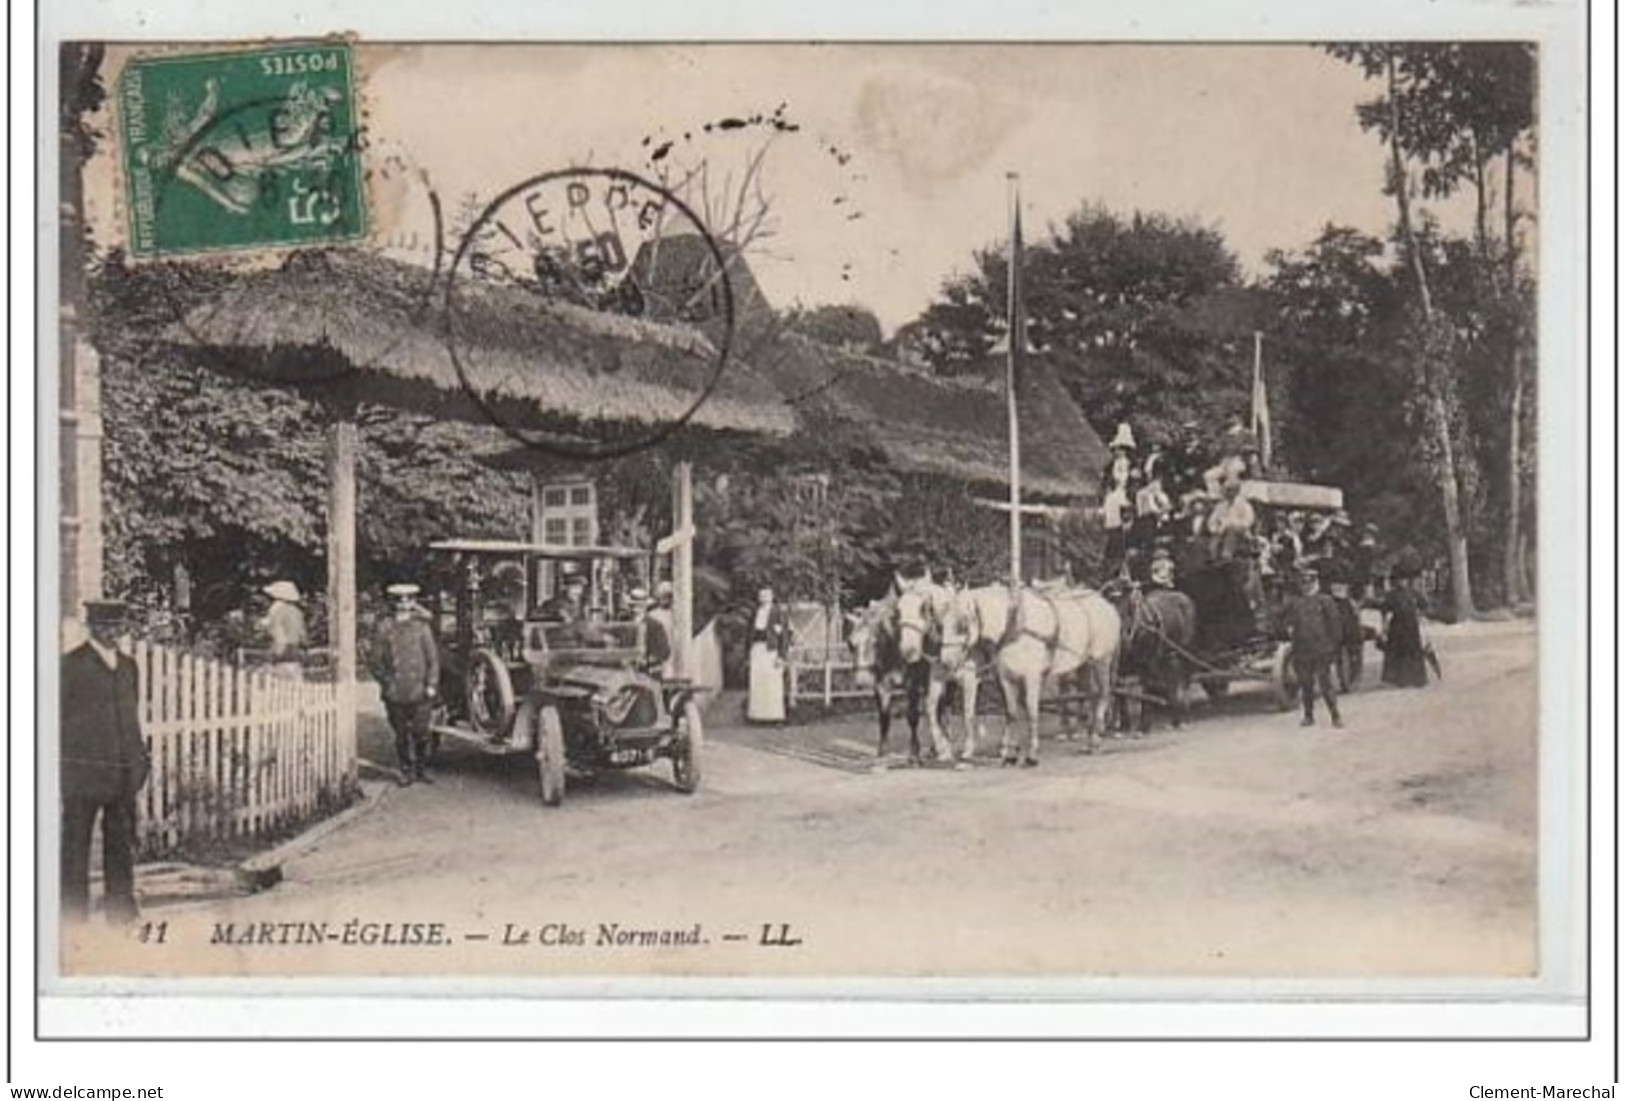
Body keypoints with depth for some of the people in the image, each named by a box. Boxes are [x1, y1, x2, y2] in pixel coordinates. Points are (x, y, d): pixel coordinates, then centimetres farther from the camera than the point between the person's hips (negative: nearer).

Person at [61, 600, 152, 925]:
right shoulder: (71, 664, -4)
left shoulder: (128, 665, 15)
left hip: (123, 772, 6)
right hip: (83, 771, -6)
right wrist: (64, 762, -11)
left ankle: (122, 910, 19)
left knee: (122, 842, 10)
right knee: (76, 843, 0)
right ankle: (74, 914, 6)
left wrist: (139, 757, 12)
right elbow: (60, 717, -6)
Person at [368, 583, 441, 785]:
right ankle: (406, 772, 18)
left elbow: (433, 657, 4)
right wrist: (385, 680, -2)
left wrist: (431, 684, -2)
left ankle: (422, 769, 19)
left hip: (420, 693, 0)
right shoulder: (385, 629, 3)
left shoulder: (421, 628, 3)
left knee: (421, 733, 3)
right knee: (401, 735, 7)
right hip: (395, 694, 0)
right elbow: (377, 660, 7)